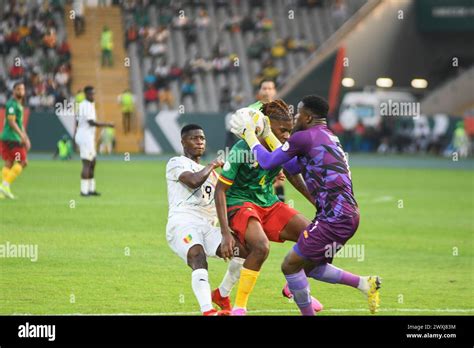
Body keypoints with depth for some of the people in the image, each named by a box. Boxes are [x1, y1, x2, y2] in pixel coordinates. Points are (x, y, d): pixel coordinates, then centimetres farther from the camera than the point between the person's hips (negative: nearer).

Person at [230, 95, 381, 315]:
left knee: (290, 265, -3)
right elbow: (293, 167, 30)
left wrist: (249, 135, 13)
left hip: (335, 218, -10)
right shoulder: (327, 137, 21)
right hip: (347, 214, 10)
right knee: (310, 266, 19)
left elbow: (267, 162, -2)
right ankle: (365, 283, 11)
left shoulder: (304, 137, -9)